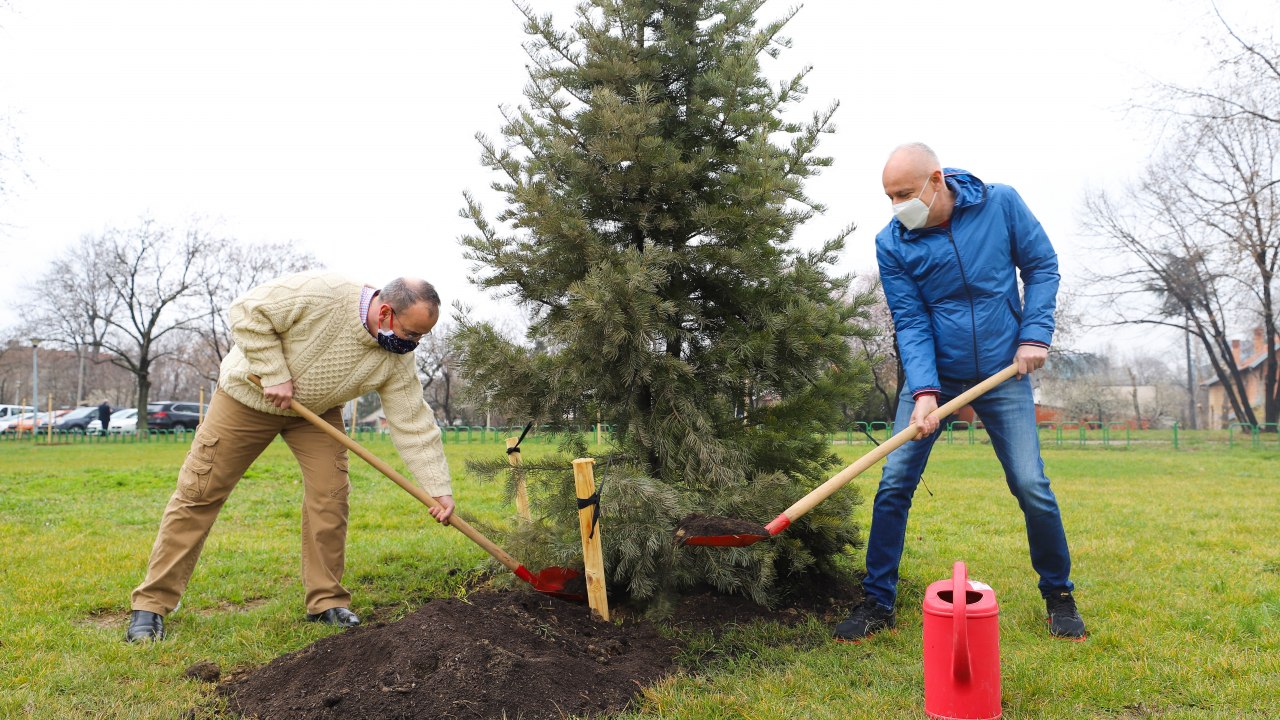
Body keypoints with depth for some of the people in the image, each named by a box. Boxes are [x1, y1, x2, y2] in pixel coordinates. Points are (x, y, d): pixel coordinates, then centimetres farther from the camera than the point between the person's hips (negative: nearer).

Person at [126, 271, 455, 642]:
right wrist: (275, 376, -27)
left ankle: (327, 601, 5)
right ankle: (151, 604, 8)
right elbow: (248, 312, -25)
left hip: (317, 409, 4)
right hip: (249, 393, -3)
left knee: (330, 497, -8)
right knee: (198, 493, -2)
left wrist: (440, 490, -18)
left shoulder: (396, 359, -18)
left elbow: (415, 425, -15)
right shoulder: (323, 293, -33)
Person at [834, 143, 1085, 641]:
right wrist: (923, 390, -23)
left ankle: (1059, 595, 22)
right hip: (932, 375, 0)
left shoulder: (1000, 204, -9)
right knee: (894, 484, -6)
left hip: (1003, 373, 0)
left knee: (1032, 487, -3)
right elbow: (910, 324, -11)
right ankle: (877, 603, 7)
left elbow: (1041, 265, 2)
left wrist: (1035, 334, -9)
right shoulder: (892, 244, -10)